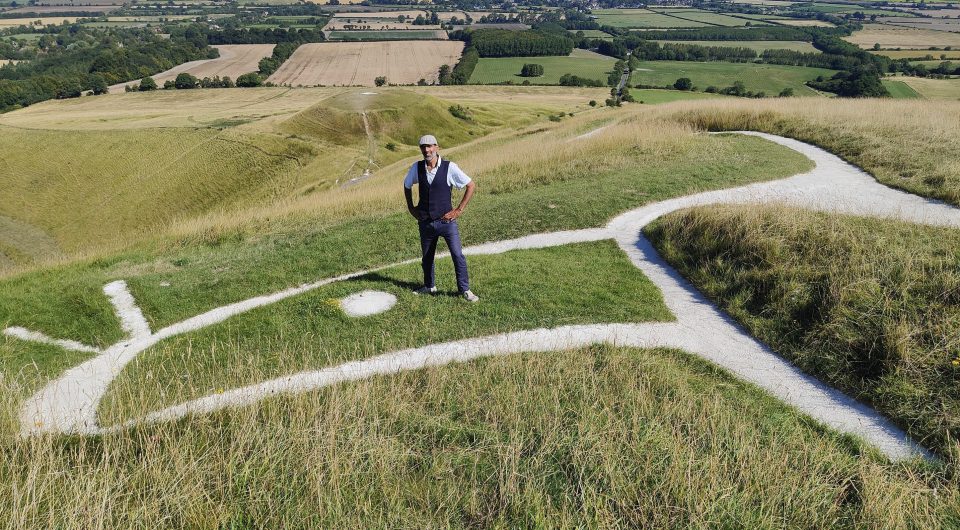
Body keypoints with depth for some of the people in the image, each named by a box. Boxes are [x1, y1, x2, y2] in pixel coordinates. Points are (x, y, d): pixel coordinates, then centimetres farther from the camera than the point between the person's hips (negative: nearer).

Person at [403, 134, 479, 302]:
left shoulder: (449, 167, -11)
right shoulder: (416, 168, -1)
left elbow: (471, 186, -5)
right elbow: (407, 186, 20)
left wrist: (459, 210, -7)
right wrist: (411, 208, 13)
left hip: (446, 221, -3)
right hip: (425, 223, 4)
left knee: (458, 255, -8)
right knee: (427, 257, 16)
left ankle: (465, 290, 5)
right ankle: (429, 286, 36)